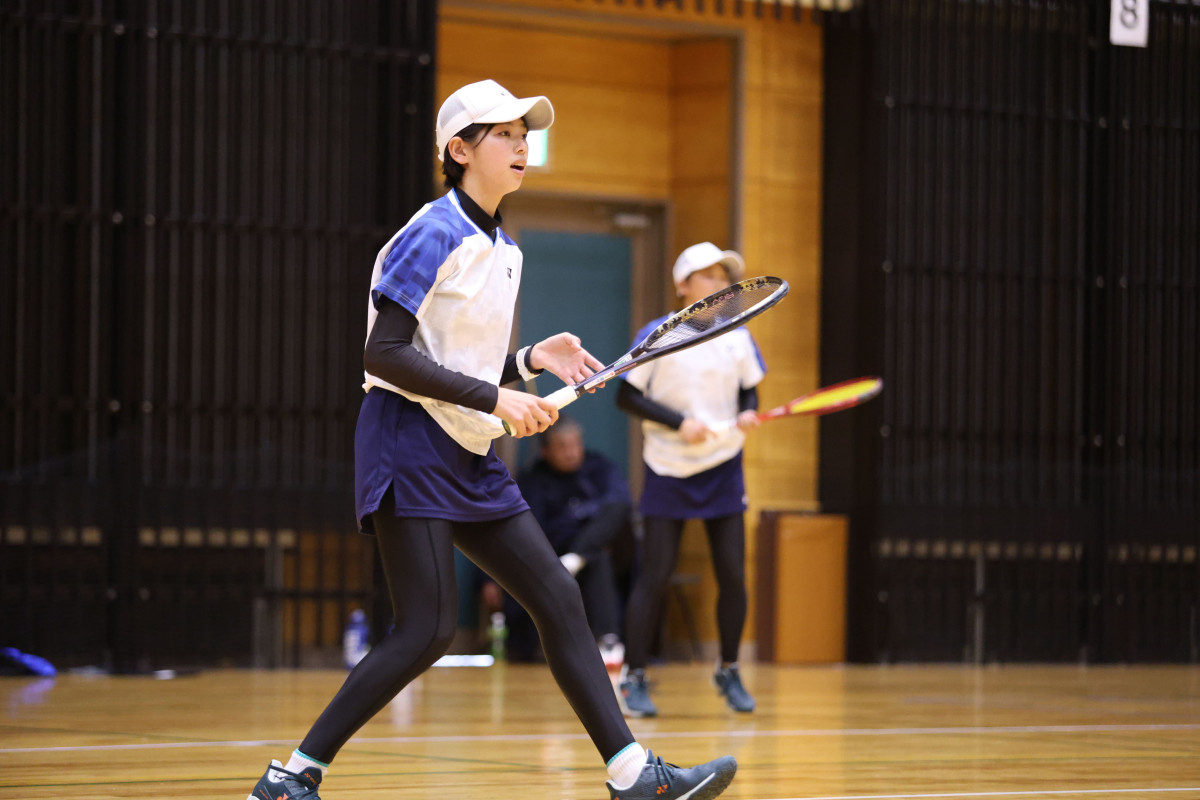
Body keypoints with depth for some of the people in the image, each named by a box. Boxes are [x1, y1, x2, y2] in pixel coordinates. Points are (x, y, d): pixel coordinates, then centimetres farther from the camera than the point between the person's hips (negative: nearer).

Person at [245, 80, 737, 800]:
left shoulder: (504, 249, 15)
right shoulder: (434, 235, -12)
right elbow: (386, 355, -19)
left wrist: (532, 361, 4)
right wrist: (495, 398, -19)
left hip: (471, 458, 9)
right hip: (410, 448, -9)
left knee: (560, 599, 3)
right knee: (428, 632, -13)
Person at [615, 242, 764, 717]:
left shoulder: (737, 338, 5)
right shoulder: (657, 336, -6)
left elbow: (750, 390, 13)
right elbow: (626, 396, -6)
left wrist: (748, 413, -10)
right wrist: (679, 422, -16)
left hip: (723, 469, 3)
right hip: (668, 470, -3)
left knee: (733, 575, 0)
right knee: (655, 575, -5)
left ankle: (728, 673, 16)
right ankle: (634, 677, 4)